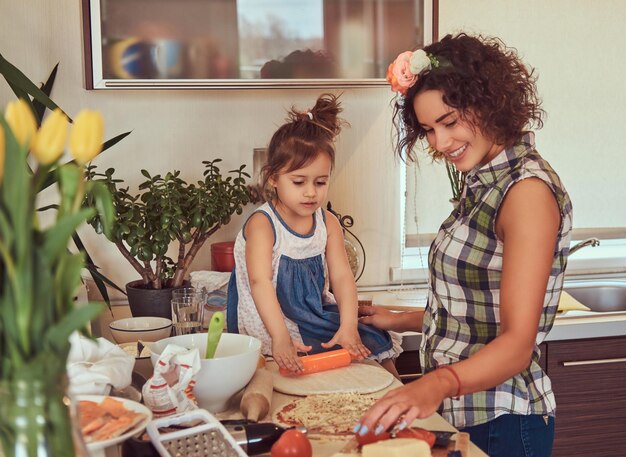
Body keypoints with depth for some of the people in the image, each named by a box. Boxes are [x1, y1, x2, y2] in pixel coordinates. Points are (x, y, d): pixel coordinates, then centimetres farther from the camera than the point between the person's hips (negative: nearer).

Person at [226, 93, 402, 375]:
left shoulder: (328, 224, 2)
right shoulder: (262, 224, -16)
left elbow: (342, 277, -6)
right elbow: (260, 282, -28)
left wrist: (348, 326, -24)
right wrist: (281, 338, -42)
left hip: (318, 315, 6)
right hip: (269, 324, -6)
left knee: (379, 346, -1)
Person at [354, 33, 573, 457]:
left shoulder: (529, 189, -19)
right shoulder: (483, 184, 8)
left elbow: (517, 342, -27)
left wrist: (437, 384, -42)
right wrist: (400, 320, 22)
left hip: (500, 422, -9)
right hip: (457, 411, 9)